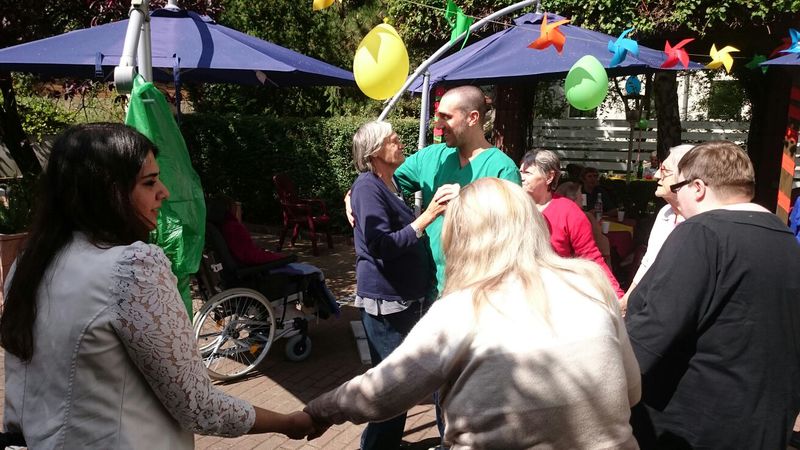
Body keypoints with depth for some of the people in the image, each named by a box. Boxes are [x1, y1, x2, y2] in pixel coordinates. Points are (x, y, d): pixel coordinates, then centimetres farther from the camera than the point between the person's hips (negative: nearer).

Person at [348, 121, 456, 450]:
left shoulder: (393, 184, 13)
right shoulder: (367, 187, -15)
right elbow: (383, 245, -24)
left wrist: (436, 212, 11)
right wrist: (428, 216, -26)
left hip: (406, 297, 9)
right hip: (385, 301, -9)